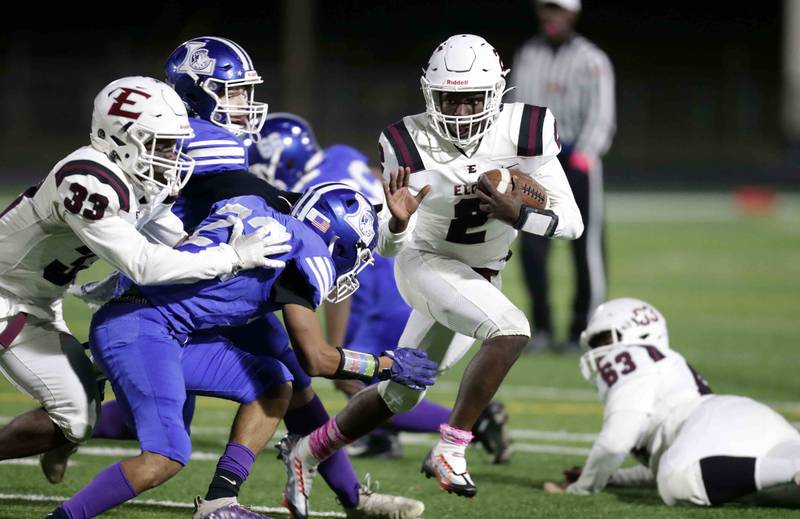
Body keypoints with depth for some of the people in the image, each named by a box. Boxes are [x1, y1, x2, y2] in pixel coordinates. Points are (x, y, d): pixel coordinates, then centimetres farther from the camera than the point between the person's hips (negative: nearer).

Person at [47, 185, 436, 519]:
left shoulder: (251, 209, 18)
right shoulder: (309, 253, -5)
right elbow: (315, 359, -7)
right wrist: (386, 365, 4)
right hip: (141, 329, -9)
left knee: (274, 385, 12)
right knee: (165, 459, -22)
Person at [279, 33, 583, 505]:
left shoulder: (524, 134, -18)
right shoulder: (411, 145, -20)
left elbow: (572, 223, -16)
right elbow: (389, 247, -15)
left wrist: (517, 215, -33)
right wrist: (397, 222, -37)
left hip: (483, 278, 4)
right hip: (427, 264, -4)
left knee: (401, 394, 10)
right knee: (511, 331, -31)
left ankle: (310, 453, 30)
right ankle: (451, 447, -22)